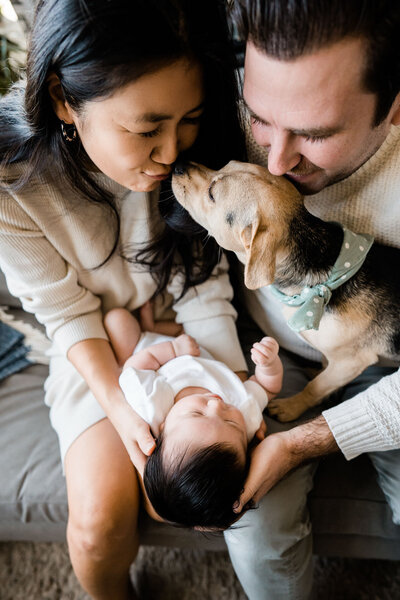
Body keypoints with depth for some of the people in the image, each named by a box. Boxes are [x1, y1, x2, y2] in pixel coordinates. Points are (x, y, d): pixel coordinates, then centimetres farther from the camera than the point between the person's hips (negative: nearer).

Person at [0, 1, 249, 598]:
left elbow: (204, 287, -14)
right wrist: (120, 407, -24)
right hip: (97, 354, -1)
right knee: (100, 520, -14)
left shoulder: (192, 151, -20)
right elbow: (69, 314, -15)